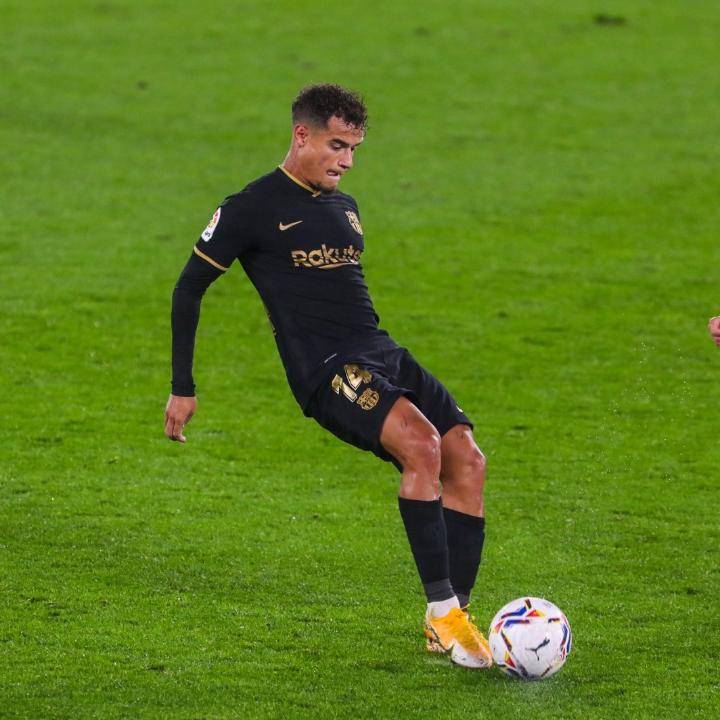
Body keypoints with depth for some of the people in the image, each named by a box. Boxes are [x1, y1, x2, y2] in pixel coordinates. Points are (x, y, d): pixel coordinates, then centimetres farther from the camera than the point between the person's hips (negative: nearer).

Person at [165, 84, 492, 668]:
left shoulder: (345, 209, 21)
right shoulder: (253, 209, -1)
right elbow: (189, 289, 4)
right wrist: (183, 389, 3)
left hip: (383, 355, 8)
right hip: (326, 369, -8)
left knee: (467, 460, -9)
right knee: (421, 443, -30)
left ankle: (454, 619, -4)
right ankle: (440, 609, -27)